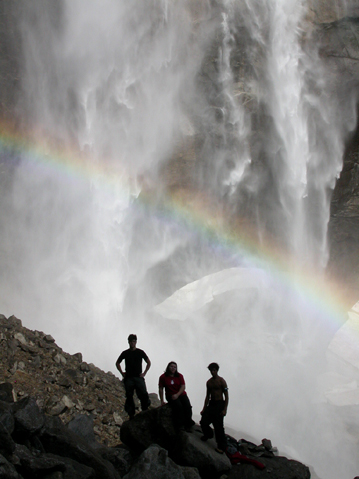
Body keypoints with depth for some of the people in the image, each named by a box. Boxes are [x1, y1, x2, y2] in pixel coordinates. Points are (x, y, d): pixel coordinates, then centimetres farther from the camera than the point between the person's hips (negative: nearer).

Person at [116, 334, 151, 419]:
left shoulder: (140, 352, 9)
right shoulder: (125, 353, 12)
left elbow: (149, 363, 16)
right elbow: (117, 363, 24)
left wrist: (144, 373, 6)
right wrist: (122, 373, 11)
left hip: (139, 377, -1)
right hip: (128, 378, 1)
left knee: (143, 394, -16)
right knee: (129, 397, -2)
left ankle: (145, 412, -11)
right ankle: (131, 414, 2)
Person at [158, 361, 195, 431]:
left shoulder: (179, 376, 6)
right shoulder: (163, 377, 2)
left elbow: (183, 387, -1)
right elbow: (161, 389, 3)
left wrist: (177, 394, -16)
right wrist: (162, 400, -2)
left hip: (181, 394, 2)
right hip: (171, 396, -2)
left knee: (187, 406, -24)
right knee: (178, 406, -32)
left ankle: (188, 425, -18)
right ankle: (180, 425, -26)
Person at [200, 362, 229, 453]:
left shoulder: (221, 381, -7)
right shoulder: (209, 382, 11)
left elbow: (226, 396, -8)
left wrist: (225, 409, -15)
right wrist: (204, 408, 14)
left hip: (219, 404, -6)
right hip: (211, 404, 6)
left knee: (218, 425, -8)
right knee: (203, 422, -2)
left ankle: (221, 446, 1)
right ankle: (208, 434, 30)